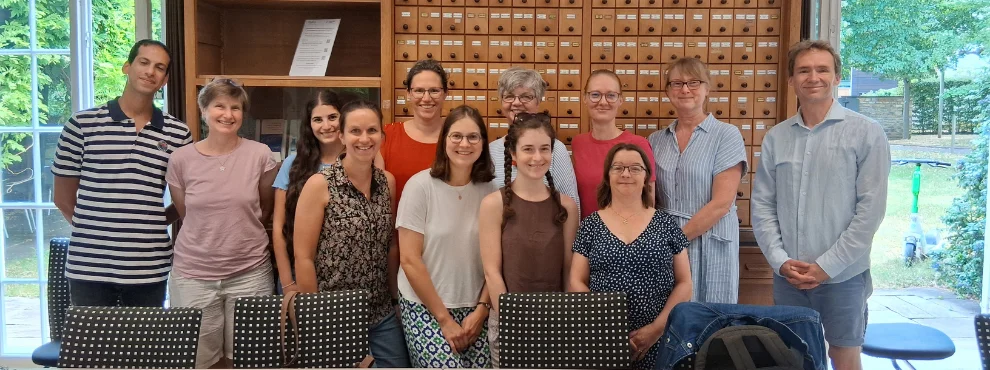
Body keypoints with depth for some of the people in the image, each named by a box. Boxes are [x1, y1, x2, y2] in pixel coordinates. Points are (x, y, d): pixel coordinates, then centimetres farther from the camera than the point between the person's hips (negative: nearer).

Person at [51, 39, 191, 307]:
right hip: (89, 267, -1)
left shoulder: (178, 134, 3)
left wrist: (151, 224, 4)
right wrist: (93, 228, 5)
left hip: (149, 270, 1)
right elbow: (62, 196, 7)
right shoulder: (82, 124, 0)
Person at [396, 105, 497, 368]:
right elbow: (410, 260, -10)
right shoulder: (420, 186, -9)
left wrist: (481, 309, -5)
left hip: (473, 309, 3)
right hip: (425, 308, -3)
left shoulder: (490, 191, 1)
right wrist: (444, 318, -9)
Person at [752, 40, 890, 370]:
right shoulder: (775, 137, 5)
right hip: (787, 276, 3)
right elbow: (762, 205, 4)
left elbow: (871, 207, -9)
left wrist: (827, 265, -13)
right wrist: (780, 261, -7)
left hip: (843, 275, -3)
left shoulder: (867, 133, -5)